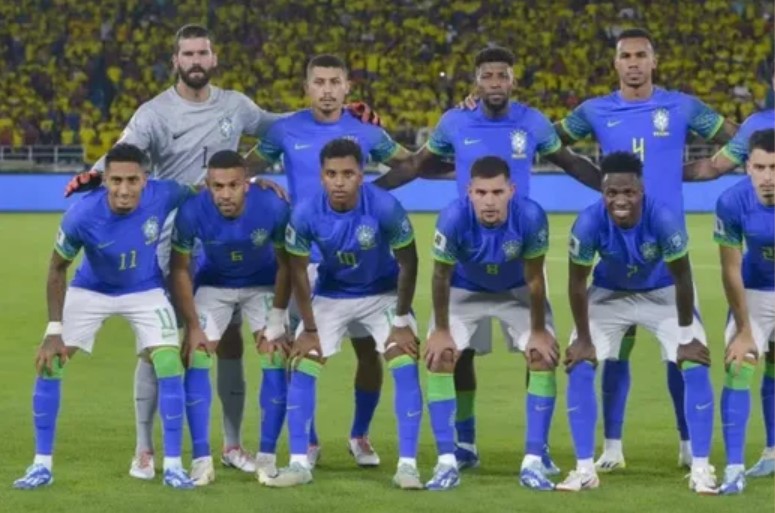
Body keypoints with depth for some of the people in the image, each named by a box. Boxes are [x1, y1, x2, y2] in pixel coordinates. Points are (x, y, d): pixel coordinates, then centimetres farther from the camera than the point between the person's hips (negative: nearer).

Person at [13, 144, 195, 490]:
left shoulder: (163, 196, -30)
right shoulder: (81, 215, -32)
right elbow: (58, 269, -15)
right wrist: (54, 330, -16)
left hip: (145, 292, 0)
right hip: (90, 291, 0)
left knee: (169, 364, -14)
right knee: (49, 363, -8)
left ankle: (172, 466, -3)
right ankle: (42, 465, 3)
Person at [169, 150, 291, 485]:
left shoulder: (273, 207, -31)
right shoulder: (192, 212, -31)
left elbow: (285, 264, -15)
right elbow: (179, 270, -16)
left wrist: (275, 321, -14)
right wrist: (193, 326, -17)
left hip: (263, 284, 0)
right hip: (213, 284, 0)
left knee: (276, 360, -11)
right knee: (196, 360, -12)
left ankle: (267, 457, -2)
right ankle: (201, 460, -8)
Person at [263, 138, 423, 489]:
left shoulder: (385, 208, -30)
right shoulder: (305, 214, -25)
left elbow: (407, 264, -16)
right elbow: (298, 270, -10)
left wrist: (401, 322, -13)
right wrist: (309, 329, -6)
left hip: (384, 295, -2)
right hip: (330, 296, 2)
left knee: (405, 367, -15)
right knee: (301, 368, -7)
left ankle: (407, 464, -10)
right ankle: (299, 464, 0)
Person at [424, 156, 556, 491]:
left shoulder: (530, 217, -35)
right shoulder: (454, 218, -36)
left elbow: (534, 279, -21)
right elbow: (441, 277, -20)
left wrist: (539, 331, -12)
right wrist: (441, 330, -12)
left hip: (517, 291, 0)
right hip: (465, 291, 0)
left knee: (543, 357, -12)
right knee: (439, 358, -13)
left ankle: (533, 461, -6)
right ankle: (447, 462, -7)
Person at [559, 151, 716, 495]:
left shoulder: (664, 220, -36)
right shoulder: (588, 223, -33)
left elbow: (681, 279, -22)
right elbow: (577, 282, -17)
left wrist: (686, 337, -15)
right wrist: (584, 338, -11)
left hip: (663, 294, -1)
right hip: (609, 294, 1)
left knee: (695, 367, -13)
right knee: (578, 366, -10)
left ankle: (701, 468, -4)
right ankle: (585, 469, -1)